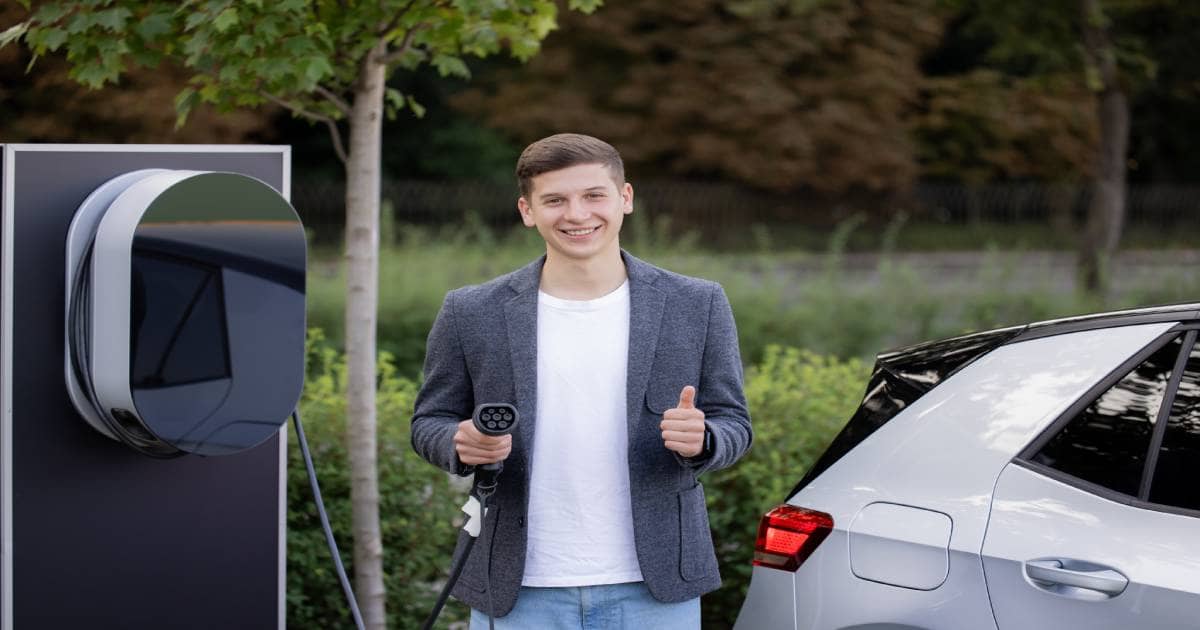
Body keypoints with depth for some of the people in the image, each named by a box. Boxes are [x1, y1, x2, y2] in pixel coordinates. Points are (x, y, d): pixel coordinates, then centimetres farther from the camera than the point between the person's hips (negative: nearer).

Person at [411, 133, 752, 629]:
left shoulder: (697, 306, 2)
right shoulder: (472, 314, 2)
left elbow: (733, 423, 7)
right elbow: (430, 421, 10)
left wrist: (700, 440, -17)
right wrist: (462, 443, -15)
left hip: (654, 589, 0)